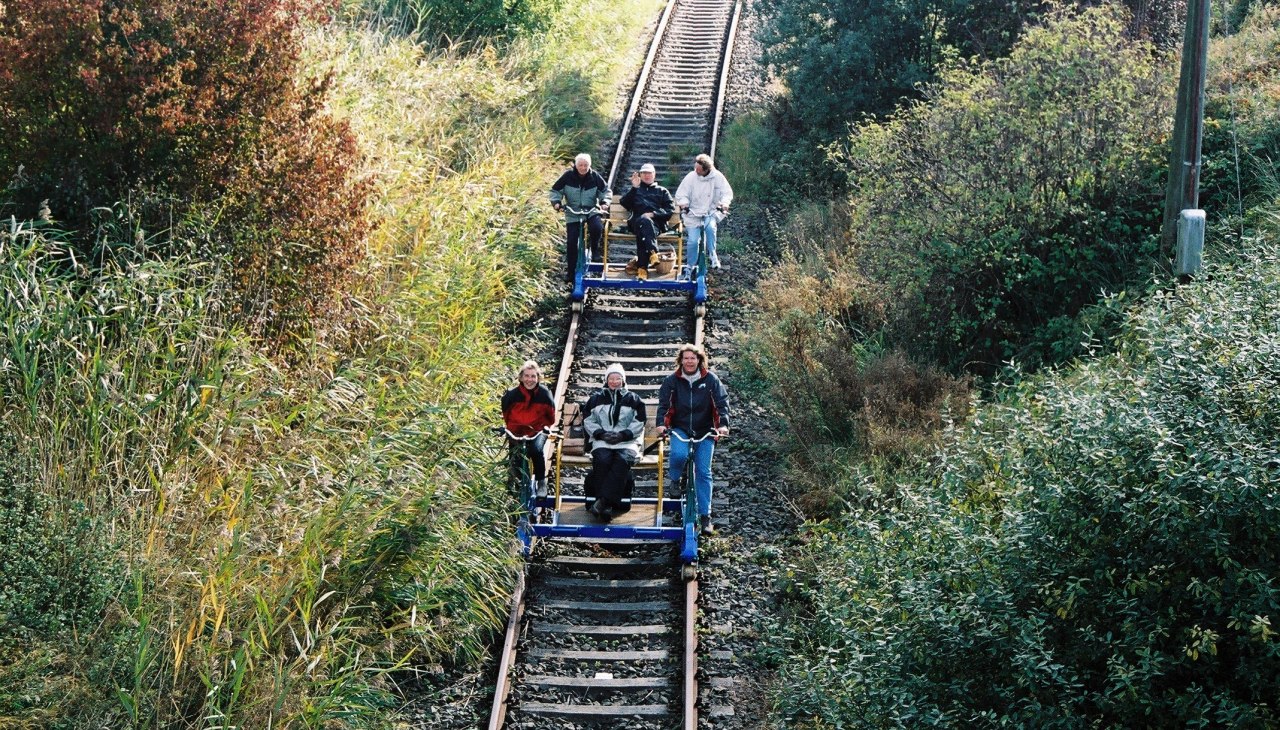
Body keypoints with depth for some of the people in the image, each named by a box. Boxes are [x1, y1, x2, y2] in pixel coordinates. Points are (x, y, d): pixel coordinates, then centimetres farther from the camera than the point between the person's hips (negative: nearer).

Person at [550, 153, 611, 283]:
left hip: (591, 210, 0)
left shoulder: (594, 176, -5)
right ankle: (571, 272, 10)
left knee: (597, 228, -32)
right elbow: (555, 190, 1)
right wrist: (556, 201, -17)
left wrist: (604, 202, -15)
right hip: (573, 213, 0)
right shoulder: (568, 176, -8)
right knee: (571, 242, -5)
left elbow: (606, 190, 3)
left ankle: (594, 249, 0)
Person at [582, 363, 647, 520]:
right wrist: (601, 434, -5)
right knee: (602, 460, -33)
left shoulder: (632, 399, 15)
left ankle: (603, 501, -43)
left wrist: (623, 435, -8)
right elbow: (588, 421, 12)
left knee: (622, 460, -34)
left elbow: (639, 423, 7)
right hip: (602, 441, 1)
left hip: (627, 442, -1)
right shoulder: (596, 398, 19)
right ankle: (607, 505, -37)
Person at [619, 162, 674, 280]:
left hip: (656, 223, 0)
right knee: (644, 222, -40)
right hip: (637, 221, 0)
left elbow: (670, 209, 14)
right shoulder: (635, 190, 33)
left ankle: (642, 267, -50)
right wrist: (634, 188, 3)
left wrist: (653, 214, -3)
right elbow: (625, 204, 13)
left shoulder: (662, 191, 30)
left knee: (643, 231, -38)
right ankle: (653, 252, -54)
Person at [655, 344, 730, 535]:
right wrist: (661, 424, -22)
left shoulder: (710, 380, -2)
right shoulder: (672, 381, -1)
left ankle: (705, 516, 1)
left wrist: (723, 424, -22)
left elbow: (722, 402, -7)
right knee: (679, 455, -30)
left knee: (703, 472, -4)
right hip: (680, 429, 0)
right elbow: (664, 404, -5)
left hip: (704, 432, 0)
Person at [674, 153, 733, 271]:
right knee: (692, 241, -14)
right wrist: (683, 204, -27)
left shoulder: (717, 176, -7)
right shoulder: (690, 177, -8)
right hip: (693, 213, 0)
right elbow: (681, 194, -5)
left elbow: (727, 193, -7)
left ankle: (712, 257, -15)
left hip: (711, 213, 0)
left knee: (710, 227, -32)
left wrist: (724, 203, -27)